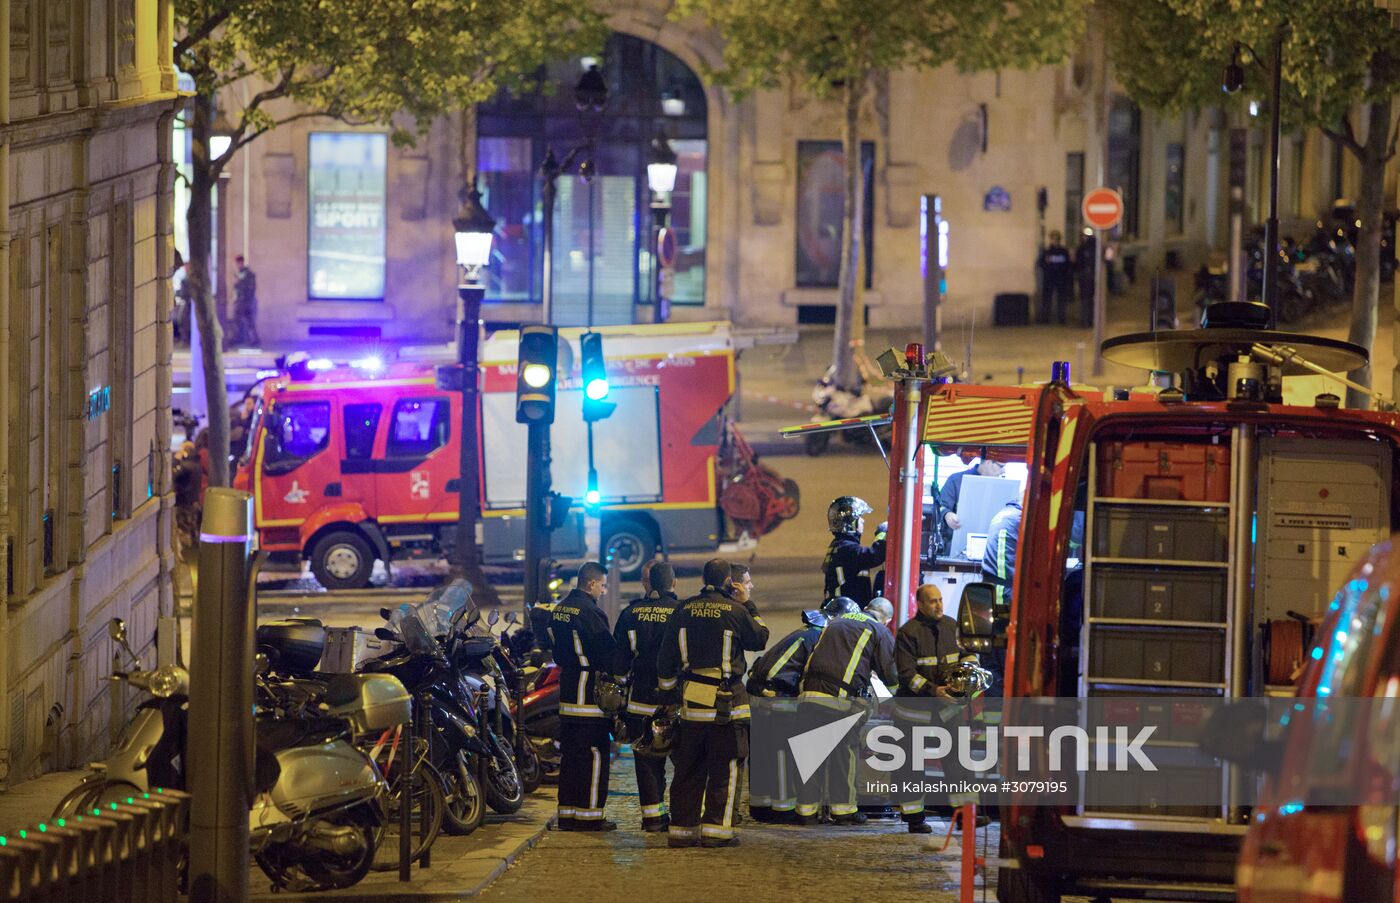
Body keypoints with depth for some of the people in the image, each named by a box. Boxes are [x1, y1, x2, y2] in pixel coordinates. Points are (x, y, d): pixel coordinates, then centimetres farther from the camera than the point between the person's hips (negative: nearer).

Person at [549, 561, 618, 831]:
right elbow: (608, 652, -16)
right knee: (594, 753, -4)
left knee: (569, 753, 12)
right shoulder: (589, 612, -16)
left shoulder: (560, 609, 12)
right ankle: (589, 814, -4)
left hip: (567, 691, 9)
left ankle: (567, 812, 15)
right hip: (591, 693, -9)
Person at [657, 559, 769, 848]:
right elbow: (760, 639, 7)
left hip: (692, 702, 4)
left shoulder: (683, 611, 5)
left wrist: (668, 689, 19)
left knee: (688, 769, 10)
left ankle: (682, 829, 11)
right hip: (727, 703, -4)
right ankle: (717, 829, -4)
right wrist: (749, 606, 14)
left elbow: (666, 656, 9)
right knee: (725, 769, 1)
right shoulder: (735, 611, -8)